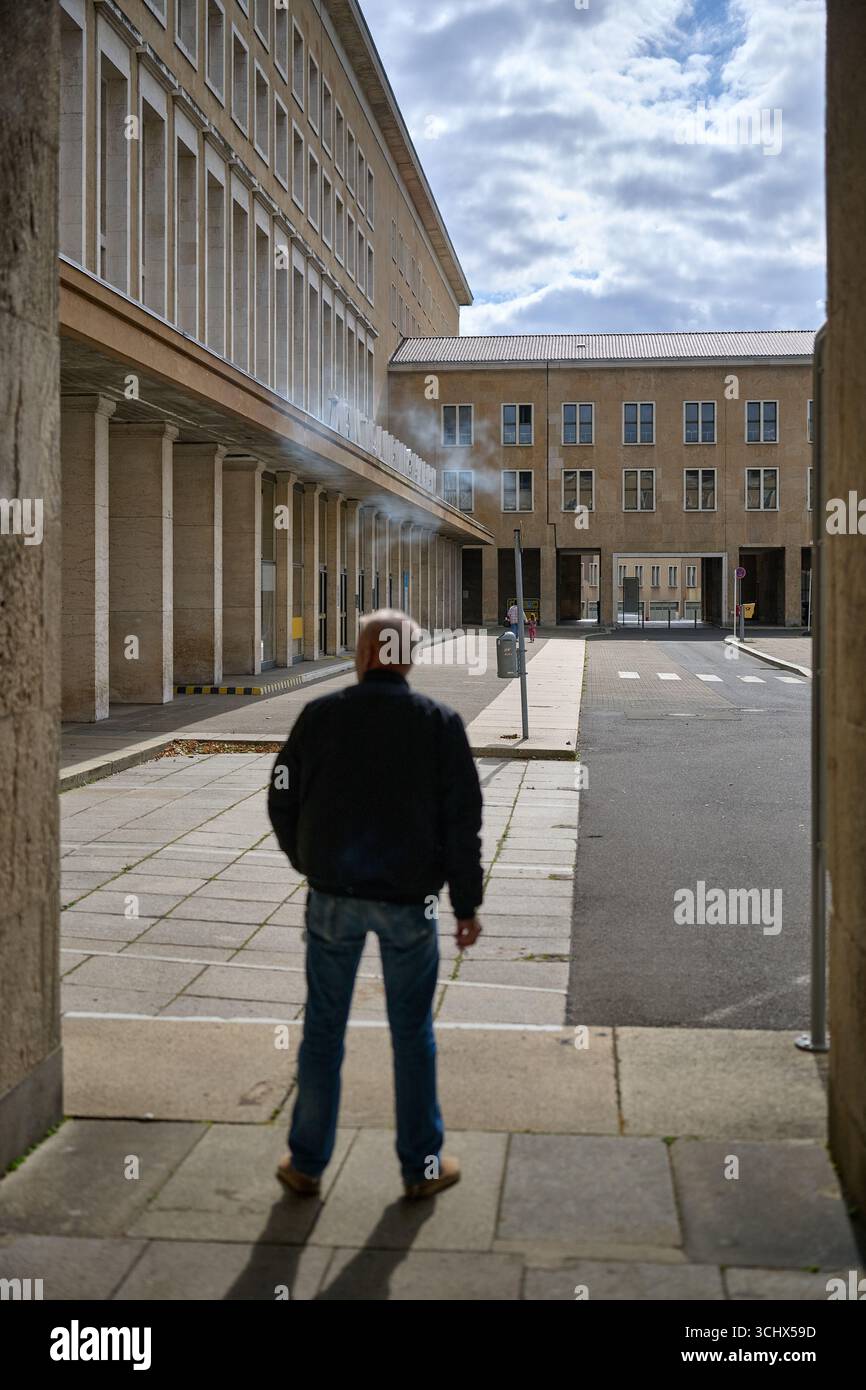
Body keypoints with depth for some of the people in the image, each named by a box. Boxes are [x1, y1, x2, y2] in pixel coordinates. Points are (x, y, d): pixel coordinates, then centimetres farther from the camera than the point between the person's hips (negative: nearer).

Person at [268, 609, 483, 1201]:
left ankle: (307, 1164, 21)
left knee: (323, 1029, 12)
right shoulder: (440, 722, -5)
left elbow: (282, 802, 4)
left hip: (333, 894, 1)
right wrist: (467, 904, 2)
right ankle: (422, 1166, 21)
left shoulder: (319, 715, -2)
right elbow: (462, 821, -5)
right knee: (412, 1034, 11)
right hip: (409, 899, -1)